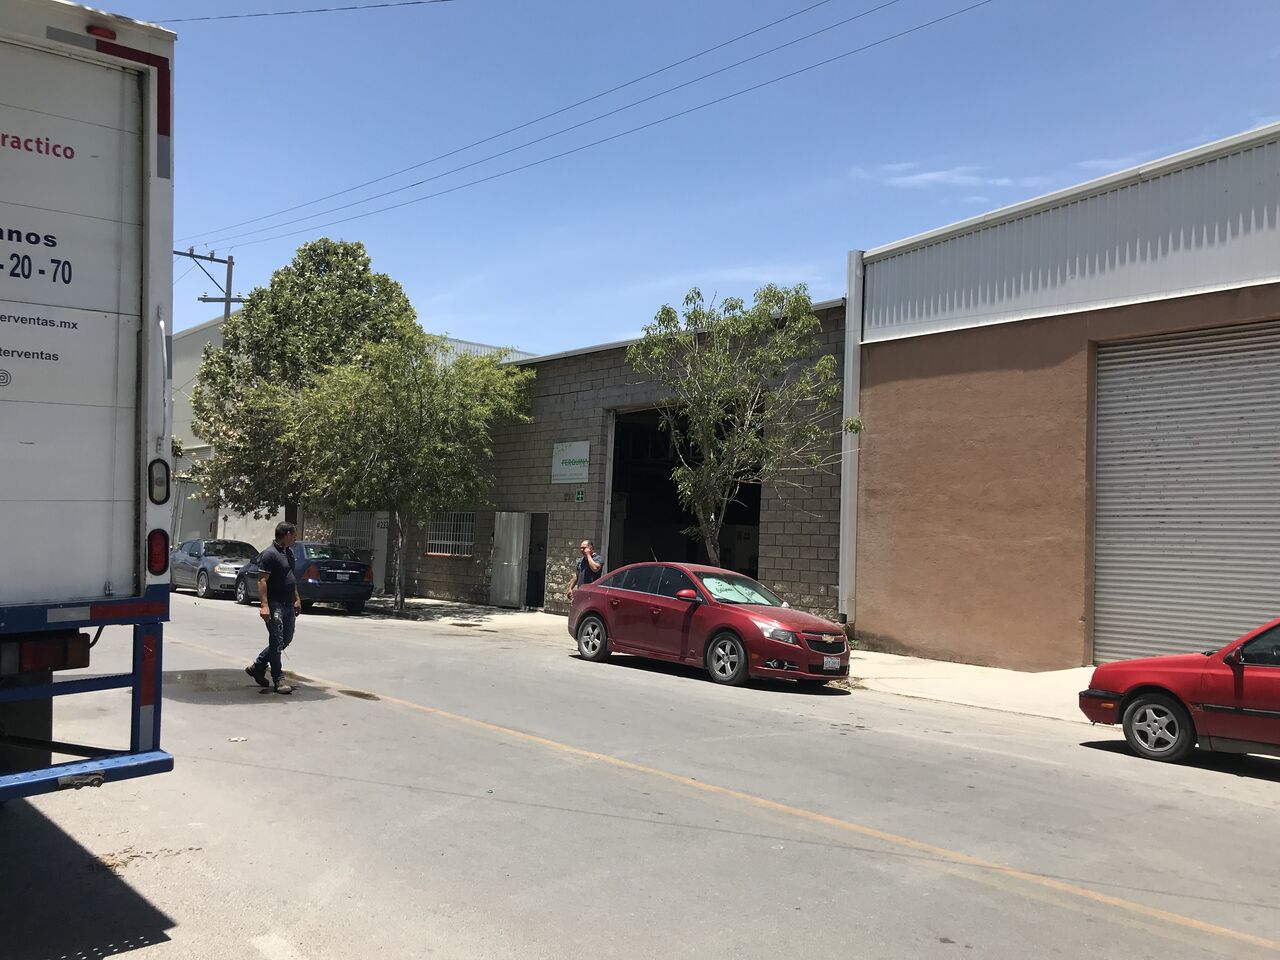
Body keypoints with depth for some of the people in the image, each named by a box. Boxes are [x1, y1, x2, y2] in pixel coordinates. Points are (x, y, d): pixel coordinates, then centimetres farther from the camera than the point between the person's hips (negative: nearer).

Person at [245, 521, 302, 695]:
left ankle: (257, 667, 27)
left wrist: (297, 599, 22)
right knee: (277, 642, -4)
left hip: (288, 604, 9)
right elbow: (262, 581, -18)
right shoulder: (269, 554, -14)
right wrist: (264, 606, -25)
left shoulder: (289, 552, 15)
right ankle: (278, 680, 3)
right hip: (275, 605, -9)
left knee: (286, 639, 14)